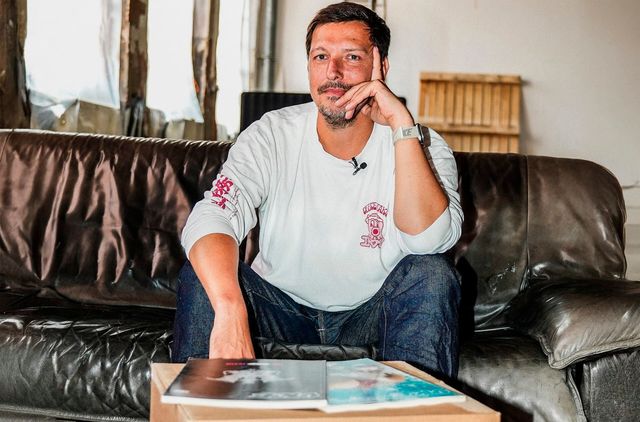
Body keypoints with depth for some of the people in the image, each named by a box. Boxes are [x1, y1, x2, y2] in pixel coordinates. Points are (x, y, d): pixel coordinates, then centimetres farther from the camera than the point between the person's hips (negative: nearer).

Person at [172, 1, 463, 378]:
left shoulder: (421, 146, -13)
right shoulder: (272, 135, -12)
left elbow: (430, 239, -32)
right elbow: (212, 217, -28)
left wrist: (402, 124, -35)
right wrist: (230, 310, -48)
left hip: (371, 313, 0)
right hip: (282, 303, 1)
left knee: (432, 274, -28)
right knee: (205, 274, -24)